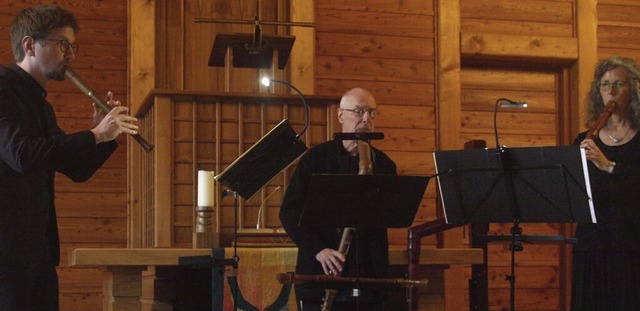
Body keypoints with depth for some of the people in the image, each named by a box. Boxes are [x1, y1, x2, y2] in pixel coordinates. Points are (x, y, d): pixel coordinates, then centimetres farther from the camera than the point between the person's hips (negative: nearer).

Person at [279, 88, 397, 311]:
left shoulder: (382, 163, 11)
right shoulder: (316, 158, 4)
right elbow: (289, 211, -1)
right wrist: (318, 249, -15)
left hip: (368, 276, 2)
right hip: (319, 276, -2)